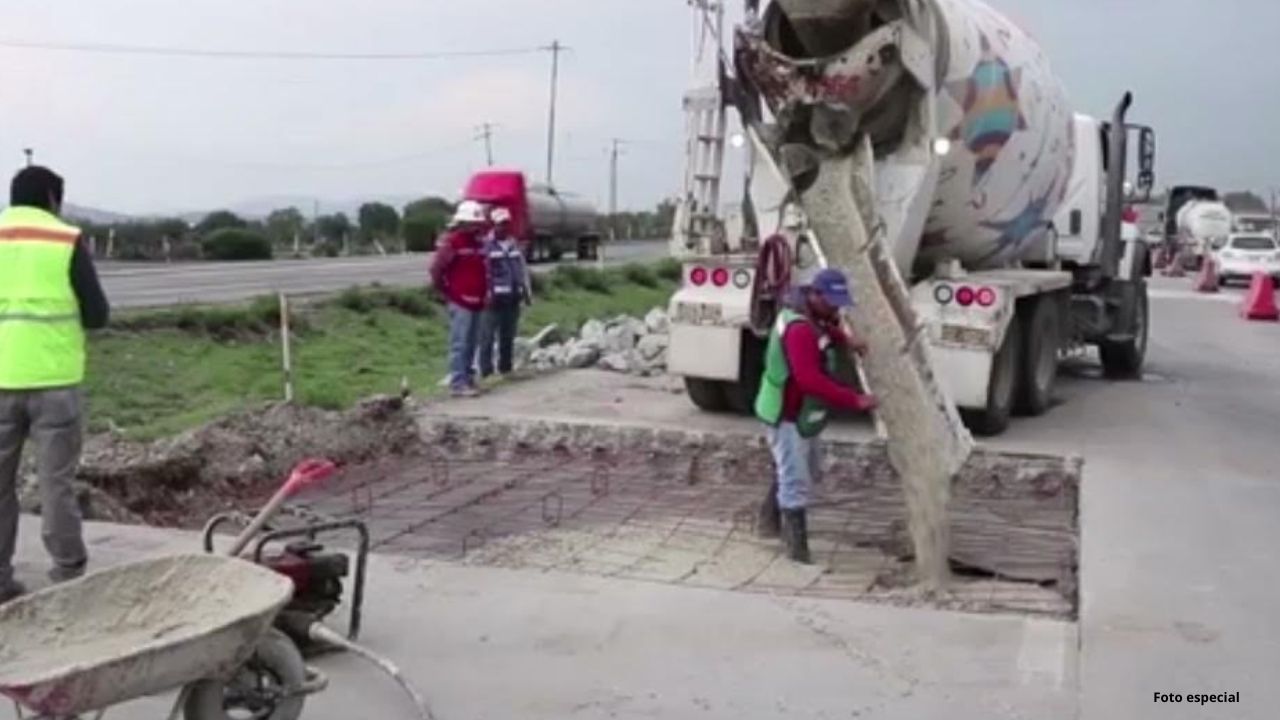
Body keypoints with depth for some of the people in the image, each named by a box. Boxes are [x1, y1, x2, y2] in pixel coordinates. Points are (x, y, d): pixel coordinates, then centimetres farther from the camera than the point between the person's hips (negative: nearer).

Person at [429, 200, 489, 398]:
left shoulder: (478, 242, 15)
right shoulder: (451, 242, -10)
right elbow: (436, 269, -10)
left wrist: (485, 292, 16)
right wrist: (448, 292, -5)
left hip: (477, 302, 8)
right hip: (460, 302, -8)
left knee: (472, 343, 12)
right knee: (459, 343, -8)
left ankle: (468, 379, 20)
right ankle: (458, 383, -8)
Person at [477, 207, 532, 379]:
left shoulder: (514, 245, 15)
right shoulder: (486, 245, -8)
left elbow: (523, 269, 20)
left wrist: (527, 292, 18)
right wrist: (486, 294, -18)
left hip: (513, 297, 7)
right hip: (494, 298, -7)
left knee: (508, 336, 13)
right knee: (488, 335, -6)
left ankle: (505, 367, 23)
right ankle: (486, 370, -4)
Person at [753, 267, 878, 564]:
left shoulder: (814, 315, 2)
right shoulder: (799, 330, -31)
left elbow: (827, 328, 28)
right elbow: (812, 380, -39)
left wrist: (845, 341, 8)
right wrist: (853, 400, -39)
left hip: (804, 412, 11)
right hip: (789, 415, -11)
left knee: (797, 471, 26)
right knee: (796, 483, -7)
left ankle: (770, 521, 44)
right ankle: (798, 547, 1)